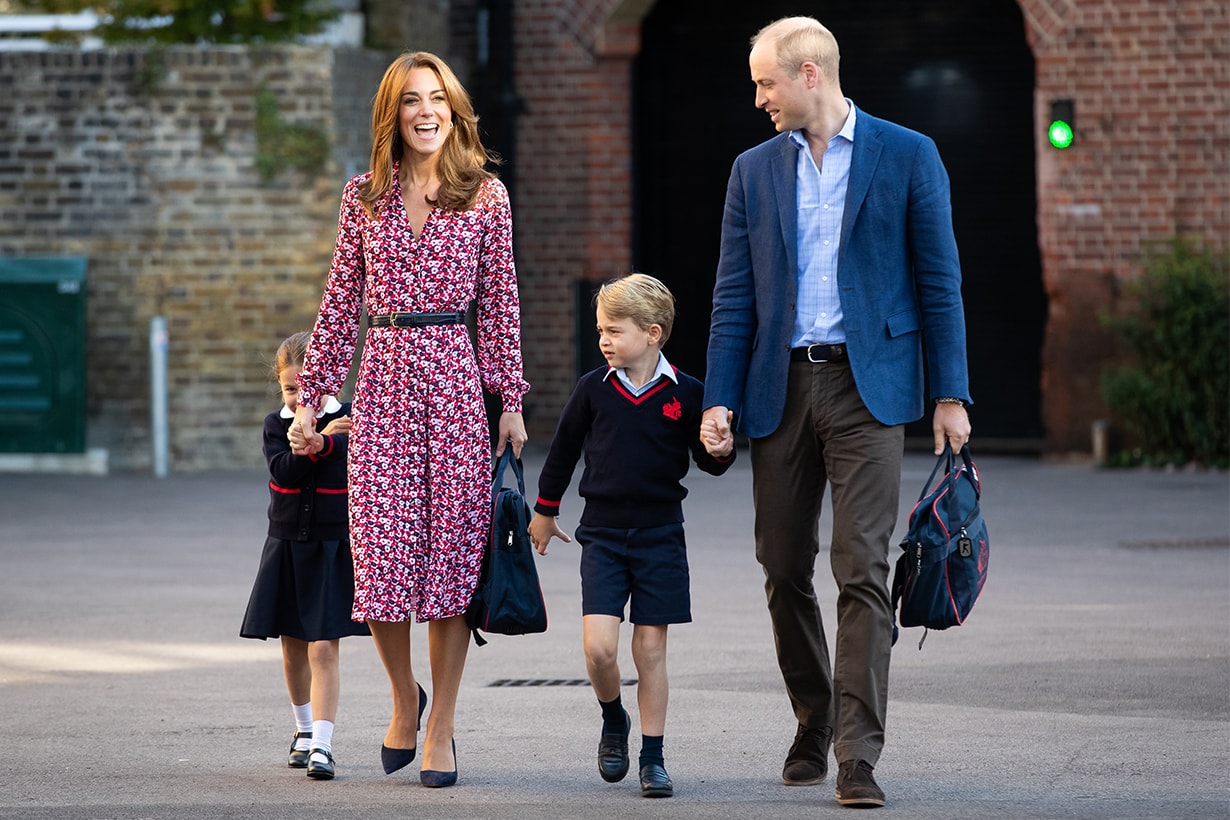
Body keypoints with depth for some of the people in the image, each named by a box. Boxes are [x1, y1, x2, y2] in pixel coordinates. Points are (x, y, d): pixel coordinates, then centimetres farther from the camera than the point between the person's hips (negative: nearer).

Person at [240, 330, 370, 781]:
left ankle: (322, 745, -13)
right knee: (293, 647, 14)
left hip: (333, 548, -3)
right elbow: (285, 472, -16)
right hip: (287, 546, 3)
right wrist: (321, 440, -31)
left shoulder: (350, 420, -6)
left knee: (323, 647, -11)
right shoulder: (275, 424, 1)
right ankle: (304, 728, 35)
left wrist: (318, 445, -44)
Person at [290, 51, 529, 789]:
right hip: (383, 375, 1)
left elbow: (501, 302, 5)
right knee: (381, 555, -4)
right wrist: (312, 394, 9)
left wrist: (512, 401, 1)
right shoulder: (365, 196, 8)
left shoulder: (487, 195, 4)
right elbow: (341, 300, 11)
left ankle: (441, 729, 9)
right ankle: (405, 696, 22)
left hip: (455, 378, -1)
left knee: (452, 548, -1)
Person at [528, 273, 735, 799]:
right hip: (603, 533, 1)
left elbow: (706, 458, 7)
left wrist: (721, 453, -17)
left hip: (659, 534, -1)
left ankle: (653, 757, 11)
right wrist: (544, 510, 21)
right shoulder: (594, 389, 0)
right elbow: (564, 449, 13)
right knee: (599, 647, -10)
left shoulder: (684, 393, -4)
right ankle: (613, 723, 18)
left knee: (650, 648, 2)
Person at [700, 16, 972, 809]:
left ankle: (859, 754, -13)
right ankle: (813, 726, 25)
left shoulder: (907, 156, 2)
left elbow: (939, 283, 2)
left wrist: (951, 395, -4)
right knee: (785, 572, 7)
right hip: (780, 389, 4)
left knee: (863, 572, -11)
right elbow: (734, 296, 10)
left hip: (868, 386, -4)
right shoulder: (754, 170, 12)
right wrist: (720, 400, 0)